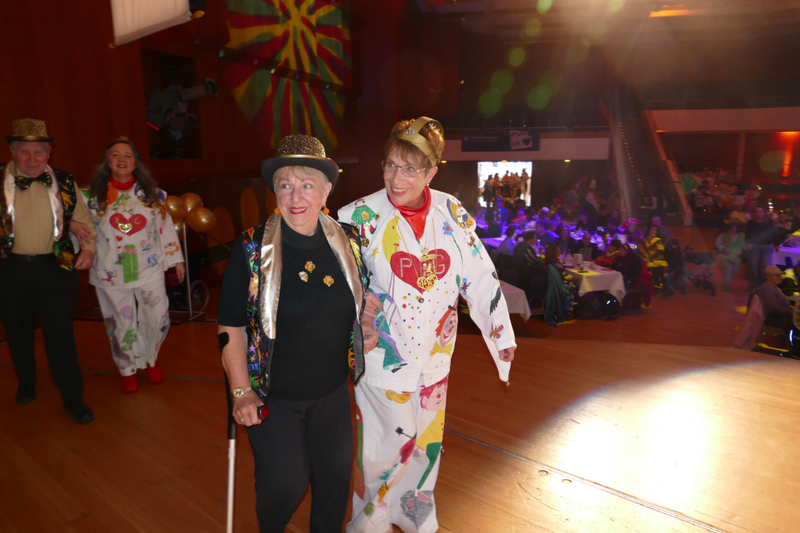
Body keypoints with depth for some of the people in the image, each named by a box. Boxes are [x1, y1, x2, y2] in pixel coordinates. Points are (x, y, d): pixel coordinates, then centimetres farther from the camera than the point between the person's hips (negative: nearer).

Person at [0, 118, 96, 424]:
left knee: (61, 335, 2)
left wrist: (89, 247, -8)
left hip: (55, 268, -1)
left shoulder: (63, 182, 1)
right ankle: (26, 385, 41)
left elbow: (82, 220, 8)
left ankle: (73, 399, 13)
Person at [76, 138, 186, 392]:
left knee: (157, 317, 2)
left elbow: (165, 226, 8)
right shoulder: (92, 195, 1)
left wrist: (176, 259, 8)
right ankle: (128, 370, 31)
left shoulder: (152, 193, 5)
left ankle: (151, 359, 31)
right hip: (111, 273, 0)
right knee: (121, 323, 9)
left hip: (149, 269, 1)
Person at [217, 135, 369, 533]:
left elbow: (363, 303, 12)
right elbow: (231, 326, -10)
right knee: (285, 485, 8)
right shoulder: (252, 247, -14)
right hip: (272, 398, -3)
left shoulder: (347, 242, -5)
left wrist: (368, 337, 0)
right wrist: (241, 391, -12)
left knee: (335, 478, 18)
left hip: (332, 393, 3)